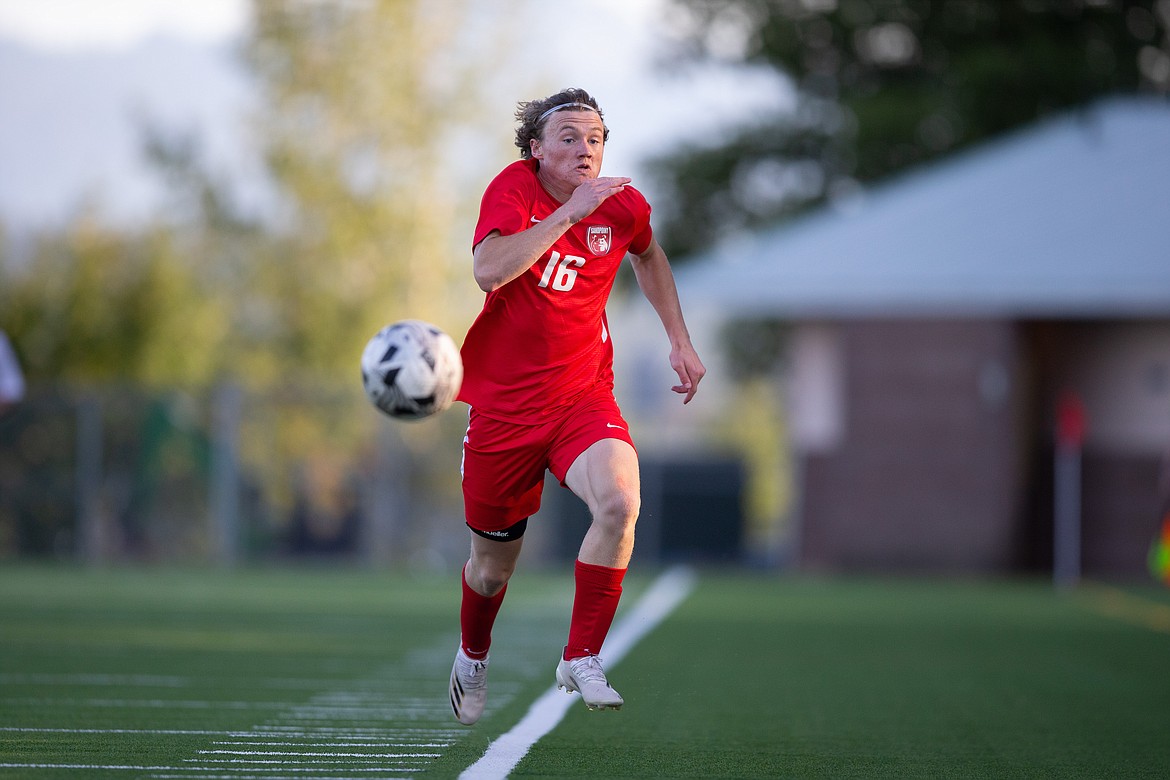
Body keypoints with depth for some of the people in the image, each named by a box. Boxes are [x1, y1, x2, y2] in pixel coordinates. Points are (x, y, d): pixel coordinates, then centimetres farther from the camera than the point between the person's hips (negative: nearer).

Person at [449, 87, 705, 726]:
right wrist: (569, 213, -32)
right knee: (493, 562, 10)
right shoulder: (514, 188, -11)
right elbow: (489, 270, -30)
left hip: (583, 397, 2)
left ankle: (580, 660, -14)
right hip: (504, 403, -2)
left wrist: (680, 341, 19)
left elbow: (647, 255, 23)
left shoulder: (622, 205, -2)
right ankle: (472, 659, 44)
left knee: (619, 504, -29)